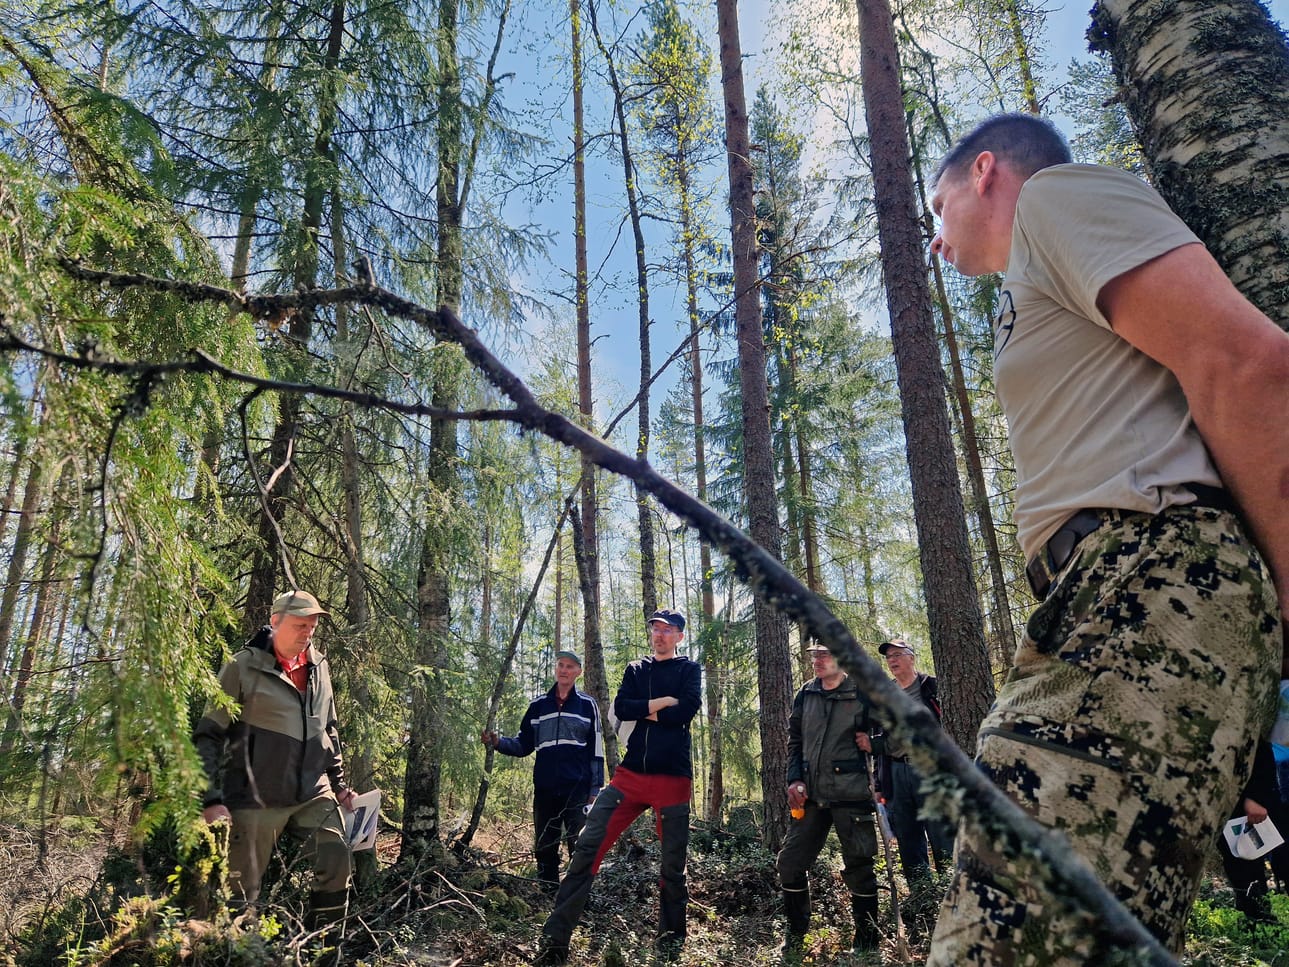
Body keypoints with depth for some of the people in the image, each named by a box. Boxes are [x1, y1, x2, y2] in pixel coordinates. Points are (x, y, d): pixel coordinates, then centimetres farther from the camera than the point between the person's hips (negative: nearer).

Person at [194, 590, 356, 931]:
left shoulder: (318, 667, 8)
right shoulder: (244, 666, -8)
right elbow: (209, 735, -8)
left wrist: (339, 783, 15)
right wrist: (212, 799, -15)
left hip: (314, 793, 4)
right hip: (257, 797, -4)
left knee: (337, 864, -4)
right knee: (241, 888, 3)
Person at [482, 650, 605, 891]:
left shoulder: (587, 705, 3)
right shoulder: (538, 705, 11)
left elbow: (596, 751, 2)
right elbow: (523, 745, 13)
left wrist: (595, 789, -2)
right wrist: (498, 742, -5)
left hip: (578, 790, -3)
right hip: (545, 790, 3)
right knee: (544, 848, 9)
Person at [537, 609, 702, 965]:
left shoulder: (688, 669, 6)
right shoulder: (635, 669, 15)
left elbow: (686, 710, -12)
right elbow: (621, 709, -1)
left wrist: (644, 711, -3)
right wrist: (661, 703, -10)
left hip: (673, 777, -2)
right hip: (631, 774, 3)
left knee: (673, 865, 5)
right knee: (587, 847, -7)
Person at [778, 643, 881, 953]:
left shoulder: (864, 693, -3)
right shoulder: (805, 695, 9)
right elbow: (795, 740, 13)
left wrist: (873, 742, -16)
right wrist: (794, 779, 2)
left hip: (851, 795, -4)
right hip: (810, 795, 4)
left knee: (858, 866, 5)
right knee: (790, 862, 5)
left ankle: (866, 939, 22)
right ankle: (796, 934, 24)